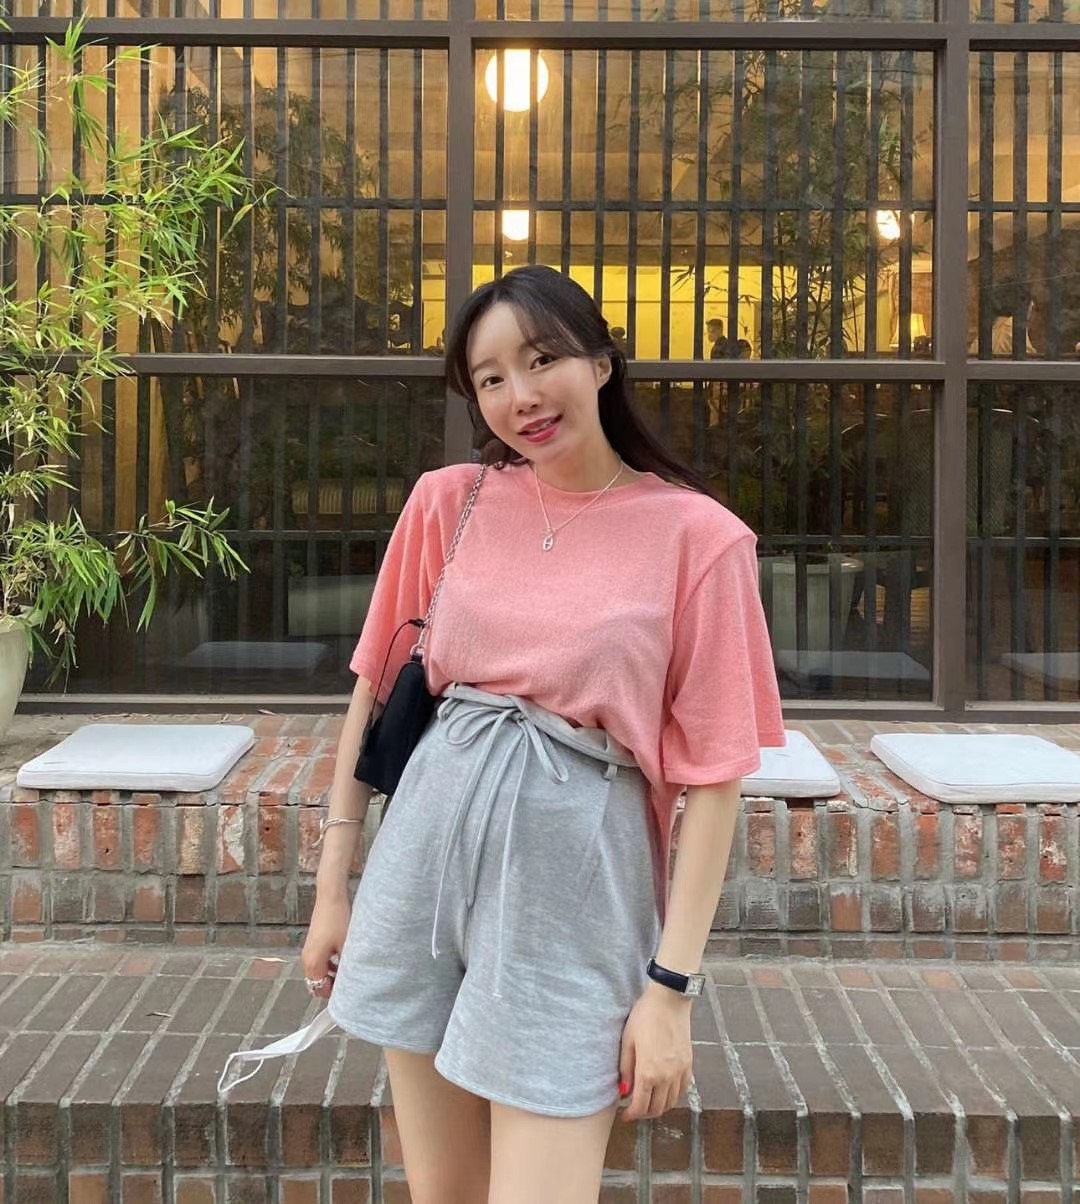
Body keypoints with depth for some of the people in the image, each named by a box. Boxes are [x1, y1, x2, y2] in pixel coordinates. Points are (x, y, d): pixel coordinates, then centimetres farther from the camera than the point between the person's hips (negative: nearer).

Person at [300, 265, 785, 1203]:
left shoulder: (697, 536, -7)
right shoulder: (449, 504, 3)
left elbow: (713, 772, -7)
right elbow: (377, 687, 9)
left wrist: (672, 984, -10)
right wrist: (333, 885, 9)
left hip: (574, 876, -3)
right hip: (428, 845, 4)